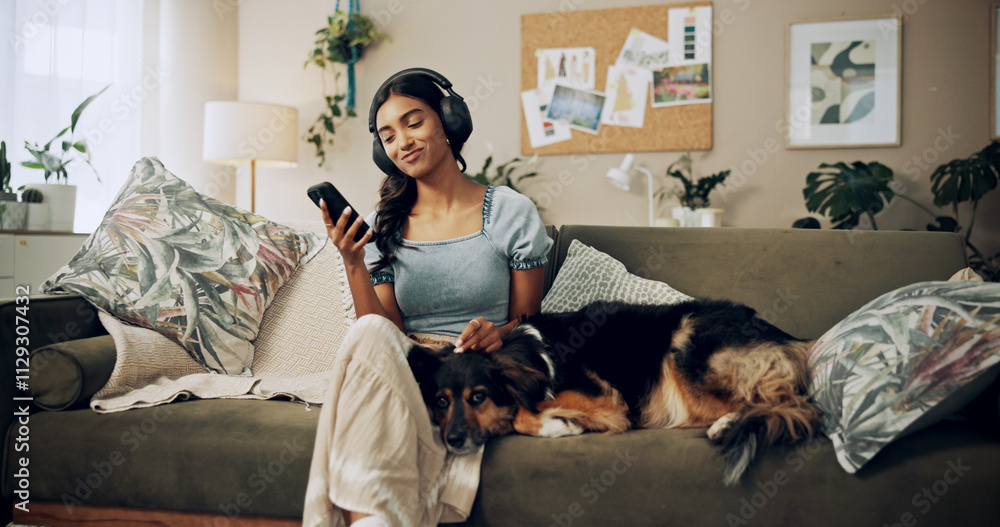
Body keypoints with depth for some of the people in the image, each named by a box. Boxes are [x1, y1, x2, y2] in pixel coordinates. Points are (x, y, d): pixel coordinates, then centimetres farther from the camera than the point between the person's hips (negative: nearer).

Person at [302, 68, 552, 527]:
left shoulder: (510, 213, 6)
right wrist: (354, 265, -11)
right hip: (402, 377, 3)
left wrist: (499, 334, -12)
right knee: (371, 333, -33)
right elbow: (386, 333, 2)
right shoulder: (382, 227, 11)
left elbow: (528, 319, 11)